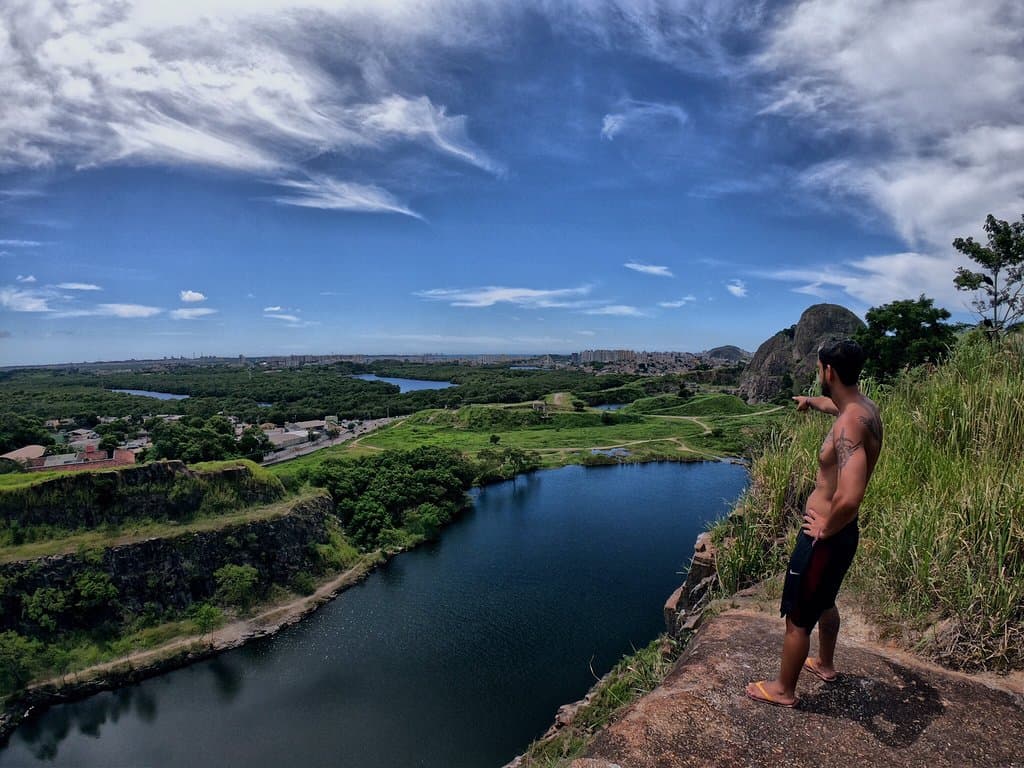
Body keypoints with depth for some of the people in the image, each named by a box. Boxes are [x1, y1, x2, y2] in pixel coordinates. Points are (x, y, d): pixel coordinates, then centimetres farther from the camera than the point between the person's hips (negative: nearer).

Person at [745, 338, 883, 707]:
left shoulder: (849, 423, -30)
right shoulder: (865, 408, 0)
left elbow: (849, 498, -42)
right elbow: (832, 403, 28)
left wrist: (825, 529, -23)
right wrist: (811, 401, 48)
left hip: (826, 536, -9)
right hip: (841, 532, 9)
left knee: (798, 618, 10)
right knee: (823, 601, 31)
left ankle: (783, 689, 29)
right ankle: (825, 664, 53)